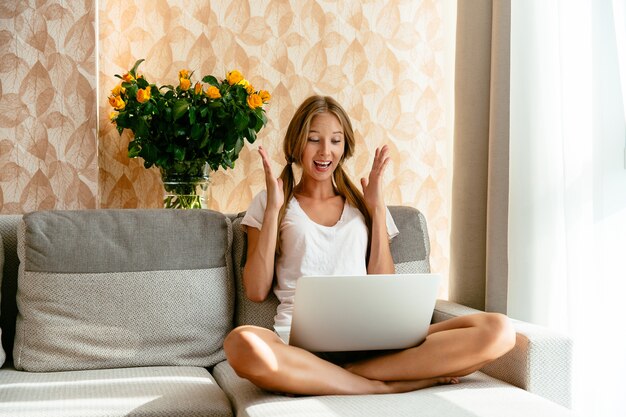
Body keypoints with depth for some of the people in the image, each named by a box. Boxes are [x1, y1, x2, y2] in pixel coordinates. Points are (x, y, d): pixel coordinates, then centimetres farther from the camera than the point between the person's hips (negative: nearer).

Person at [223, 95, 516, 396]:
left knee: (498, 330, -21)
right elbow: (256, 291, 6)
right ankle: (383, 386, -23)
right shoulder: (268, 202, 17)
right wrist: (273, 208, 2)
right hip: (301, 340, -2)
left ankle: (349, 373, -21)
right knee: (242, 345, -41)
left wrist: (377, 208, 10)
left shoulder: (362, 205, 24)